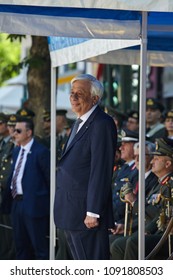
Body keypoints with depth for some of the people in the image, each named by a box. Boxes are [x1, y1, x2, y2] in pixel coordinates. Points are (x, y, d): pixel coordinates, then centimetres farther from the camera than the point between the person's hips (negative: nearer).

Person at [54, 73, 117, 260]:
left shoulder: (102, 124, -15)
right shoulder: (80, 123, 17)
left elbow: (101, 172, -20)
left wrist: (93, 213, -22)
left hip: (86, 215, -10)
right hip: (72, 214, 10)